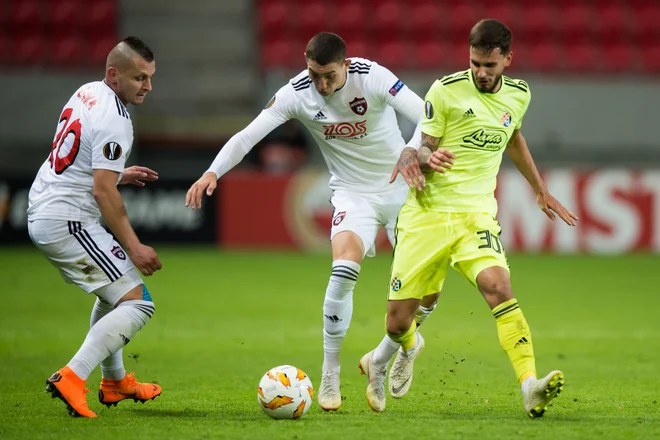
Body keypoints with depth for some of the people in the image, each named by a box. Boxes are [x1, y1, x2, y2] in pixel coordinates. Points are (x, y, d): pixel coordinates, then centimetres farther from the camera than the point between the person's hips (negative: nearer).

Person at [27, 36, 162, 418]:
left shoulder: (87, 93, 11)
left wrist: (119, 174, 24)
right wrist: (134, 247, -20)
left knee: (114, 291, 29)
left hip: (40, 213, 10)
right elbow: (103, 191, -23)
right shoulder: (114, 121, -19)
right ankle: (72, 378, -22)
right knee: (137, 303, -12)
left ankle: (115, 381, 36)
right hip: (69, 223, -10)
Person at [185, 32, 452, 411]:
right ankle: (330, 377, -16)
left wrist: (413, 150, -47)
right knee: (345, 267, -26)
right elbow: (248, 134, -20)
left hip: (402, 187, 0)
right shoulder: (296, 94, -14)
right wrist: (213, 172, -36)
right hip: (353, 193, 0)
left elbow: (426, 115, -27)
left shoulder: (371, 77, -20)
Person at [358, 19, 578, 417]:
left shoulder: (518, 94, 9)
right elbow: (420, 146, -4)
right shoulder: (445, 91, -6)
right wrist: (425, 158, -29)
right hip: (427, 214, -2)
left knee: (498, 286, -27)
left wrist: (541, 191, 37)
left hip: (476, 213, 2)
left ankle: (530, 388, -35)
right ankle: (380, 360, 37)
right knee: (399, 322, 0)